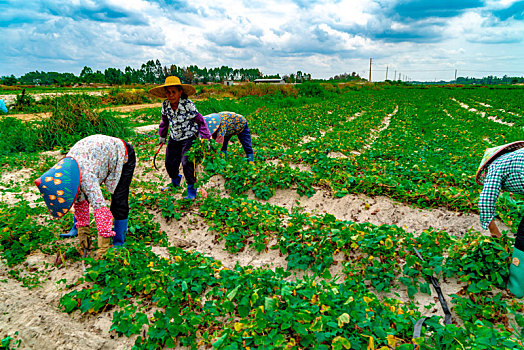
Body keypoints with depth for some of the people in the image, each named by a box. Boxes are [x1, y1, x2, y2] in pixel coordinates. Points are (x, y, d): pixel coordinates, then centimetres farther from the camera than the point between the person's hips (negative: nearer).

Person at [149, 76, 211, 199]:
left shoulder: (188, 105, -20)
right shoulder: (165, 105, -6)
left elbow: (200, 120, -11)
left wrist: (206, 138, -12)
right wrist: (162, 135, 23)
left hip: (189, 137, -5)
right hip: (174, 138, 5)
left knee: (187, 163, -16)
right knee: (170, 163, 8)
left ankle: (191, 189, 4)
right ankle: (175, 182, 40)